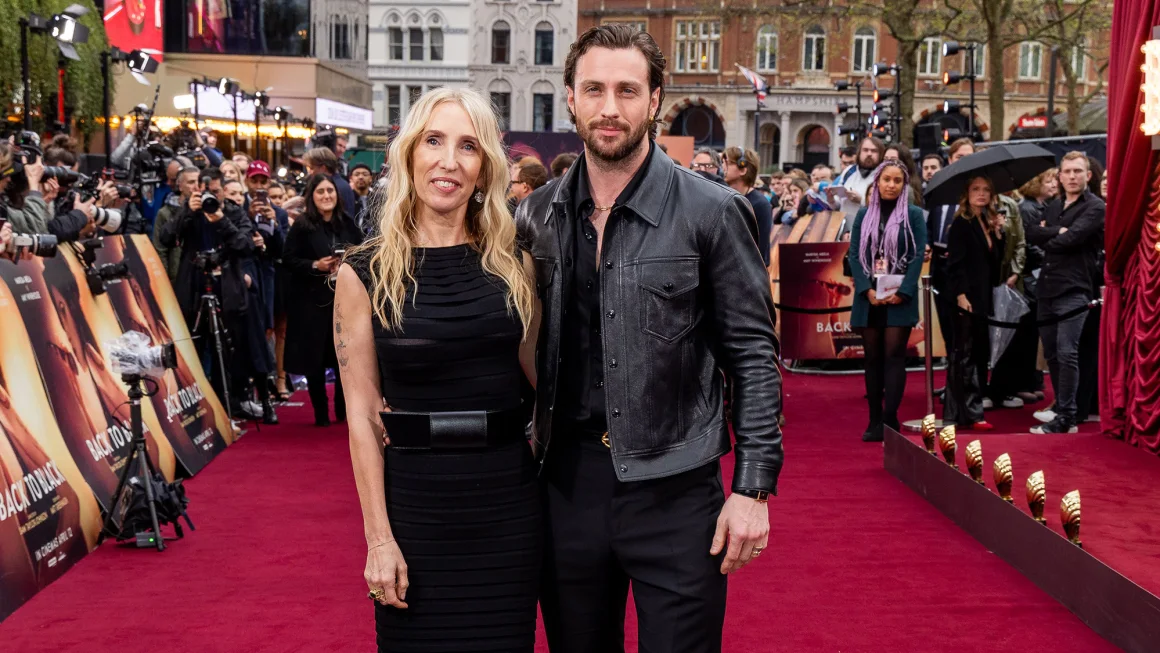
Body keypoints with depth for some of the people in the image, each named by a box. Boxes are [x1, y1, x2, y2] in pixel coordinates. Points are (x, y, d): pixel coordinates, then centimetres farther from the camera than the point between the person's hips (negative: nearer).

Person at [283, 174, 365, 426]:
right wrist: (315, 266, -18)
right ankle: (321, 413, 13)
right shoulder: (302, 226, -4)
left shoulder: (348, 224, 7)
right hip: (313, 300, -3)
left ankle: (344, 410, 18)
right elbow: (288, 259, -6)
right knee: (315, 357, 1)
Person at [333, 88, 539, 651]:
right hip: (415, 500, -2)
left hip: (508, 498, 2)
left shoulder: (513, 265, 3)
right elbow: (361, 415, -5)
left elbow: (540, 372, 7)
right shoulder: (365, 273, -4)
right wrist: (379, 538, -8)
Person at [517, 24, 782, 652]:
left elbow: (753, 356, -5)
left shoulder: (711, 212, -6)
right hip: (568, 482, 4)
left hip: (675, 491, -3)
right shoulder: (536, 216, 5)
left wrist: (753, 486, -10)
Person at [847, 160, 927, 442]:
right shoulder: (864, 214, 10)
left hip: (899, 298, -3)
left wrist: (902, 292, -15)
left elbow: (918, 256, -4)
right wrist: (867, 289, -9)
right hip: (869, 297, 3)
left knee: (894, 356, -6)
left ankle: (890, 420, -7)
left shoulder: (914, 215, 2)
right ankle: (875, 420, 10)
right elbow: (854, 254, 4)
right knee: (872, 358, 6)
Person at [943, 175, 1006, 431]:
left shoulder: (989, 223, 15)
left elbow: (996, 259, 14)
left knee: (979, 354, 9)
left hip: (982, 298, 8)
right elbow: (955, 263, -13)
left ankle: (958, 412, 15)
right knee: (964, 355, -4)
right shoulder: (961, 224, -7)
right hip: (966, 299, -8)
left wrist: (999, 234, 1)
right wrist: (960, 294, -20)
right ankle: (969, 413, 0)